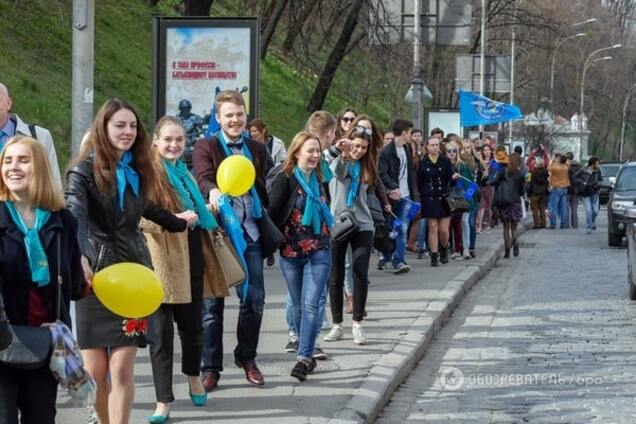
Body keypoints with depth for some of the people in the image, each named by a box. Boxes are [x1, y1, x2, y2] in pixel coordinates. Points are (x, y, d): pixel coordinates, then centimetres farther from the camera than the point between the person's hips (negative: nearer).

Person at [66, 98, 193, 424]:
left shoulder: (136, 170, 11)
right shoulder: (84, 170, -6)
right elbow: (75, 215, -24)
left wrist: (179, 222, 48)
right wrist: (80, 257, -43)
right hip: (95, 274, -3)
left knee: (122, 368, -7)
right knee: (95, 370, 0)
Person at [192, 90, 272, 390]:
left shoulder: (257, 150, 14)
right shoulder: (206, 148, 0)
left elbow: (270, 187, 14)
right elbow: (202, 177, -18)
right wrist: (213, 191, -40)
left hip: (250, 233, 4)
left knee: (254, 298, 5)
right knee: (213, 301, 1)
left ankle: (247, 357, 24)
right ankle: (210, 367, 9)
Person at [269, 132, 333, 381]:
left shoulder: (320, 180, 8)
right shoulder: (285, 180, -6)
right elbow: (273, 212, -10)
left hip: (319, 251, 2)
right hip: (291, 252, -2)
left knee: (311, 304, -11)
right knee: (299, 307, 8)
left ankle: (303, 359, -14)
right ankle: (307, 356, 20)